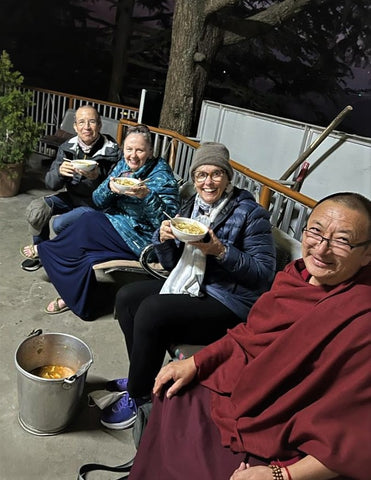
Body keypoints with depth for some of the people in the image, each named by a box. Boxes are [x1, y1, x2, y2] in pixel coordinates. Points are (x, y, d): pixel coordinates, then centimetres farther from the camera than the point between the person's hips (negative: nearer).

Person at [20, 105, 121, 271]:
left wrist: (97, 177, -35)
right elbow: (50, 184, -5)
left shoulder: (113, 152, -17)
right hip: (71, 197, 5)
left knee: (60, 224, -26)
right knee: (36, 209, -16)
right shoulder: (67, 148, -3)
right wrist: (59, 172, -28)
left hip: (96, 204, -5)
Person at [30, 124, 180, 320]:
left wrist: (147, 196, -35)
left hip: (141, 237, -7)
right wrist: (110, 188, -19)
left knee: (89, 221, -19)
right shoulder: (123, 166, 6)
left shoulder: (161, 174, -13)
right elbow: (98, 200, 3)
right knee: (84, 257, -17)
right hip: (117, 225, 7)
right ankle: (75, 299, 6)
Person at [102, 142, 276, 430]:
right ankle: (144, 375, 14)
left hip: (228, 302, -8)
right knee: (126, 297, -1)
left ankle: (137, 395, -2)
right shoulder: (192, 206, 9)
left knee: (151, 311, -25)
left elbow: (264, 272, -16)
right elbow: (172, 264, 13)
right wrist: (164, 239, -8)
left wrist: (220, 251, -26)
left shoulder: (250, 213, -11)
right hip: (190, 287, 8)